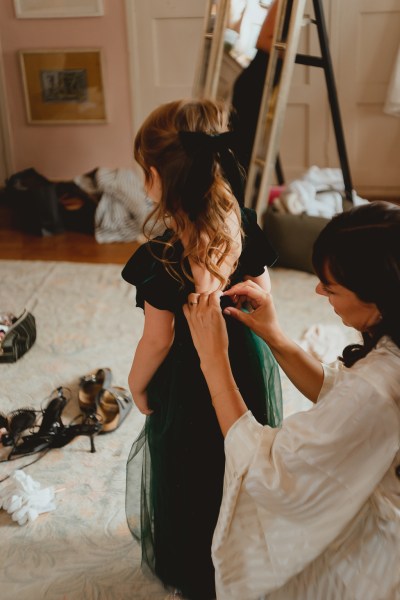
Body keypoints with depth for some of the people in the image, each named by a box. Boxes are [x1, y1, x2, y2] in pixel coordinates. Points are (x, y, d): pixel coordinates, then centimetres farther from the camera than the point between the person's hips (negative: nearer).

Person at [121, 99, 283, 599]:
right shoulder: (245, 226, -13)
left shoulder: (162, 258, -30)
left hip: (190, 384, -5)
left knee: (189, 476, 20)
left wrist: (136, 384, -2)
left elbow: (159, 339, -21)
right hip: (250, 365, 6)